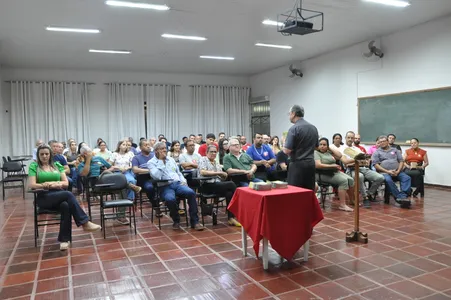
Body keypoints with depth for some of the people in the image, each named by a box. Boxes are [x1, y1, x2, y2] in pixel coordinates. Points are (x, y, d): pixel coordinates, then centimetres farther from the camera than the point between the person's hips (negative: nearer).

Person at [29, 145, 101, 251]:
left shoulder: (57, 165, 16)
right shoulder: (34, 166, 7)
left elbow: (66, 183, 9)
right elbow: (32, 185, -6)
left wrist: (57, 184, -12)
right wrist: (49, 185, -16)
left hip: (60, 195, 3)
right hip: (44, 197, -3)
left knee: (66, 206, -34)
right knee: (68, 194, -32)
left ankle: (64, 239, -27)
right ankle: (85, 223, -27)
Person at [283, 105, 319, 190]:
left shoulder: (294, 128, -13)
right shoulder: (313, 128, 10)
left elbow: (287, 150, -16)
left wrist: (284, 143, 3)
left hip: (298, 165, -7)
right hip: (311, 163, 7)